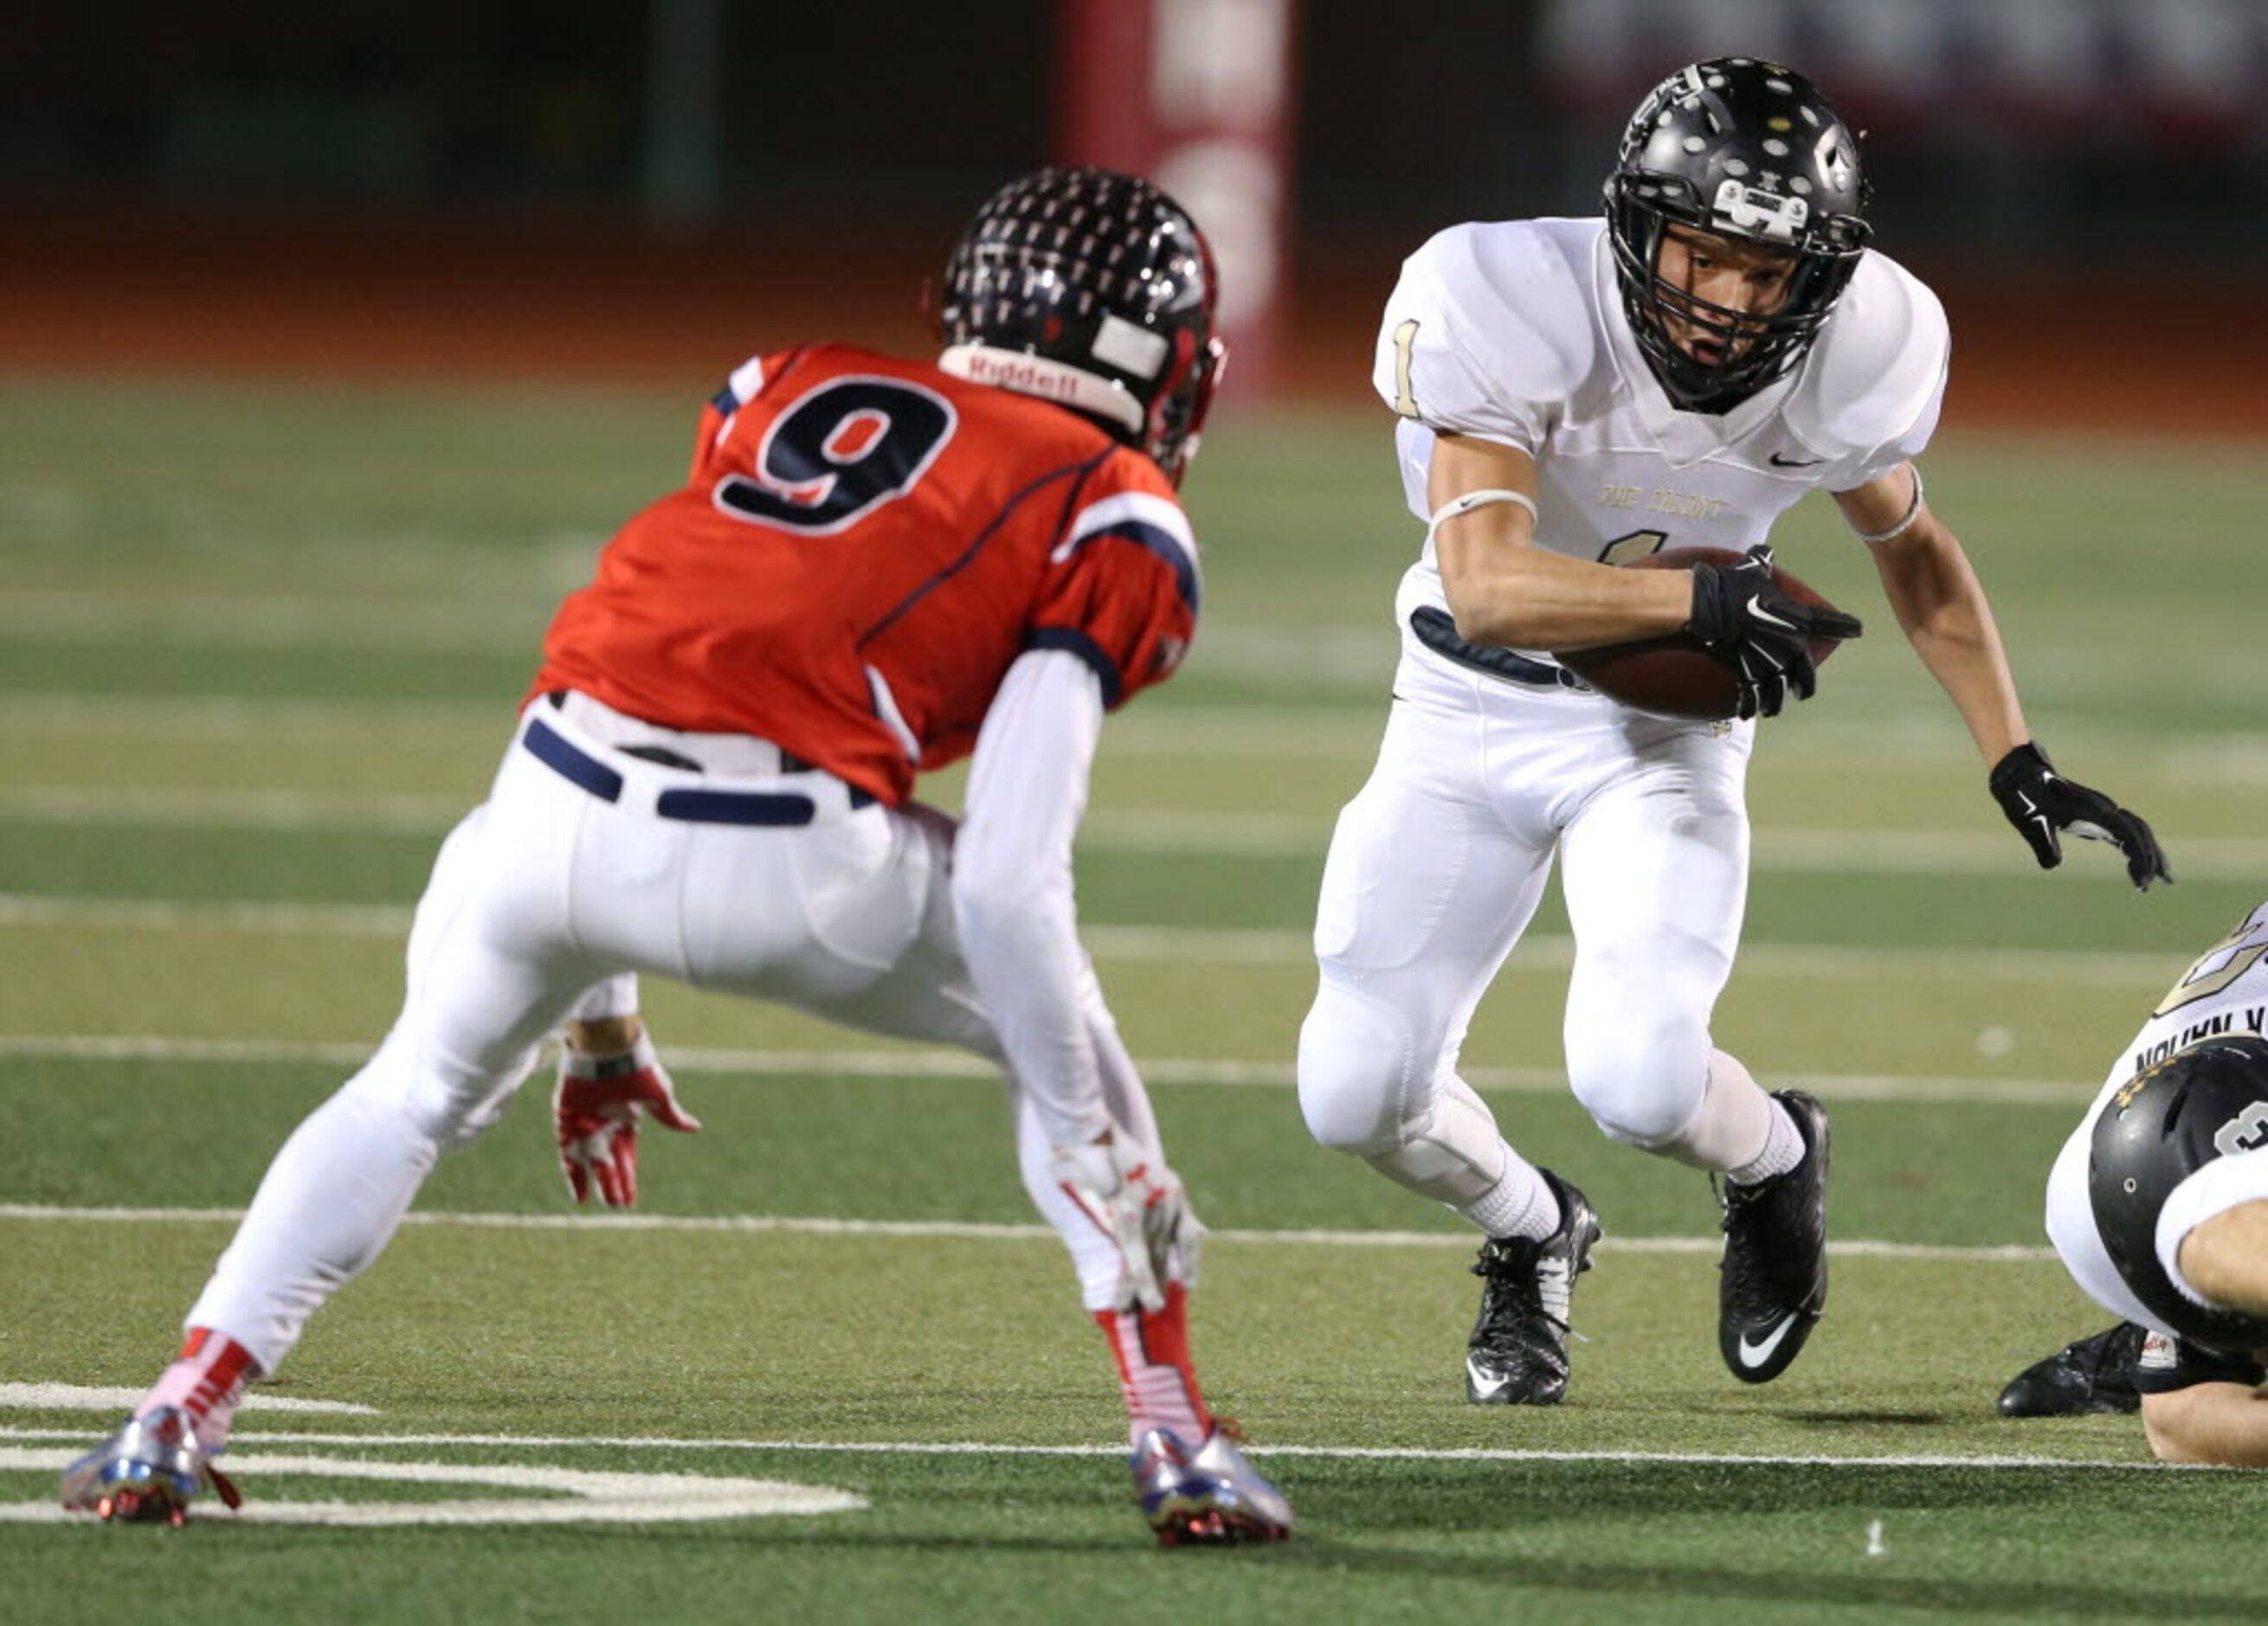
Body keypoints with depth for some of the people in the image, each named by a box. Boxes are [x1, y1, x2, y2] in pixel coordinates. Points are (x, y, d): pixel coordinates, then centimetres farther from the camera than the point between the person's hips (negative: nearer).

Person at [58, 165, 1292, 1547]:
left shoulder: (786, 395, 27)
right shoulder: (1111, 524, 10)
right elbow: (1006, 887, -1)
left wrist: (599, 1022, 40)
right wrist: (1105, 1166, 5)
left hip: (557, 812, 4)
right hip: (780, 868, -4)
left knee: (419, 1092, 31)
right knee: (1043, 1005, 25)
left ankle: (180, 1419, 19)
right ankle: (1177, 1442, 17)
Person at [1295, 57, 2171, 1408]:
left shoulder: (1853, 354, -17)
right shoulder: (1505, 305, -28)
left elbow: (1913, 550, 5)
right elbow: (1486, 583, -36)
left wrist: (2019, 764, 2)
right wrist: (1704, 600, -51)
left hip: (1667, 734, 0)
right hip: (1473, 704, 0)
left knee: (1637, 1078, -23)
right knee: (1357, 1093, -8)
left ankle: (1775, 1161, 16)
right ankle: (1532, 1234, 28)